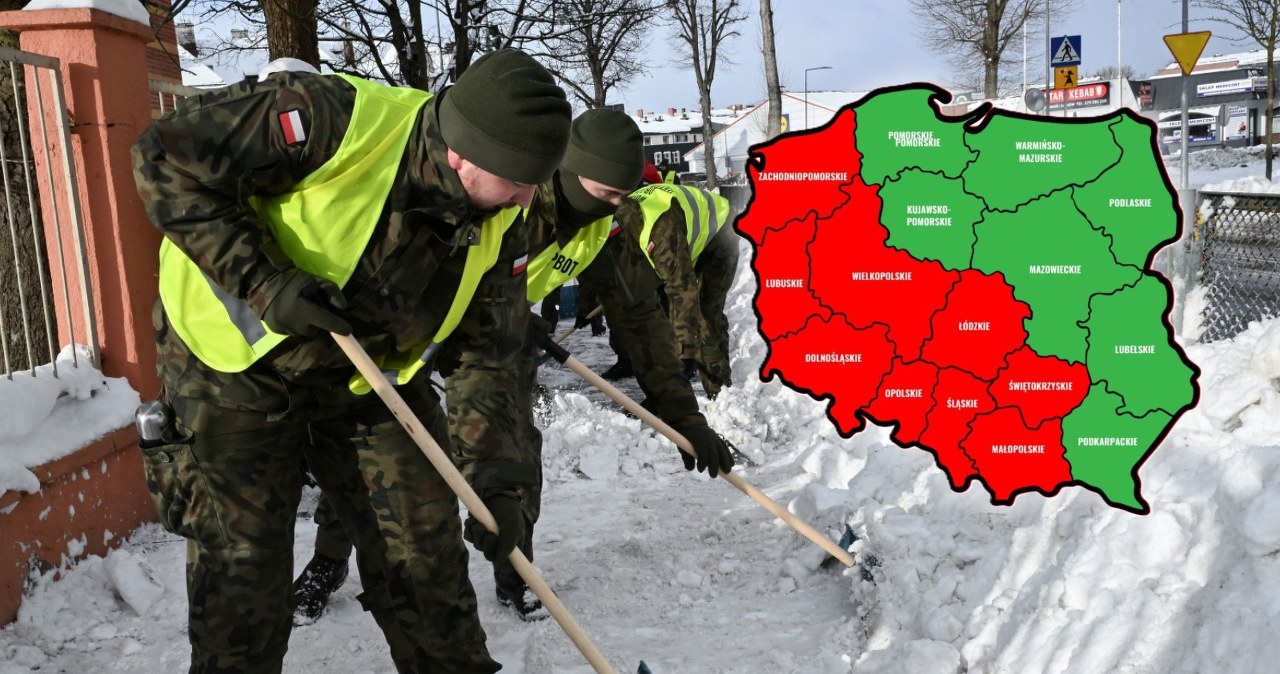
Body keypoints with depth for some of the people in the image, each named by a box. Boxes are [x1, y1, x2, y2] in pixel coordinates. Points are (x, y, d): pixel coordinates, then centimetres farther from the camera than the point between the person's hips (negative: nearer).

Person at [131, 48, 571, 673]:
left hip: (366, 373, 5)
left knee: (425, 546, 6)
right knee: (241, 565, 1)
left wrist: (493, 474, -14)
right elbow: (165, 156, -24)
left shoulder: (499, 227, -12)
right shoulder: (330, 121, -31)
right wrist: (261, 281, -31)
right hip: (234, 360, -4)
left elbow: (489, 352, -6)